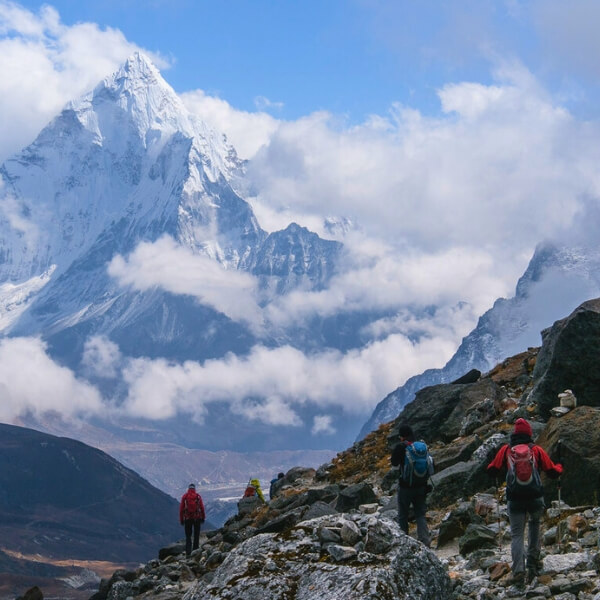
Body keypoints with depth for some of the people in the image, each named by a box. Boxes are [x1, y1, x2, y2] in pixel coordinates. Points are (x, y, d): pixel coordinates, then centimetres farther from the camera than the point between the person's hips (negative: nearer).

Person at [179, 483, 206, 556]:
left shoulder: (184, 496, -1)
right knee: (196, 535, 12)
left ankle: (188, 552, -7)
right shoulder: (198, 496, -1)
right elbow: (202, 507, -1)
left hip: (187, 518, 0)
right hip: (197, 518, 0)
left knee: (188, 536, 5)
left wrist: (181, 519, 6)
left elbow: (181, 508, -1)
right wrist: (203, 517, 8)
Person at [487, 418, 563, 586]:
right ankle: (533, 560, 17)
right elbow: (553, 472, 6)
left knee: (517, 535, 3)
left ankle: (518, 571, -15)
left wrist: (491, 465, 27)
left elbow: (492, 471, 4)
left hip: (515, 500, -1)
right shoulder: (537, 450, 3)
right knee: (535, 525, 27)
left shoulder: (506, 450, 2)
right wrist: (559, 467, 28)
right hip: (536, 498, 1)